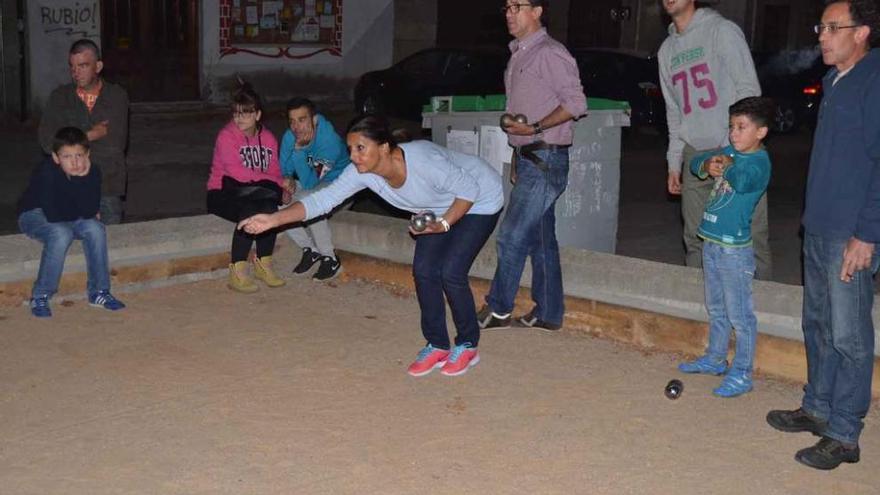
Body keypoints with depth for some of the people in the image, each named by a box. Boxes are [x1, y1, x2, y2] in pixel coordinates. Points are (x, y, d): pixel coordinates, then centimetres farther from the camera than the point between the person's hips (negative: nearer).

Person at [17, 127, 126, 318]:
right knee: (61, 234, -33)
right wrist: (81, 213, -22)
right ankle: (40, 297, -21)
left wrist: (84, 178, -30)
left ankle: (98, 292, -9)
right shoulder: (47, 171, -29)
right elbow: (53, 215, -33)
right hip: (35, 215, -4)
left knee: (95, 228, -23)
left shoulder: (92, 172, -16)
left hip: (69, 218, 4)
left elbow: (90, 211, -25)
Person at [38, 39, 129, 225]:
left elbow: (117, 145, -10)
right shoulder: (59, 97, 5)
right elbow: (47, 143, -6)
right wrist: (91, 135, -9)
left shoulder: (117, 96, 0)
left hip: (108, 188, -1)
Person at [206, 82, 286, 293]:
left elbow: (275, 173, 5)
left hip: (257, 192, 4)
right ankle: (238, 273, -28)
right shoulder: (226, 136, -10)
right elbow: (237, 172, -21)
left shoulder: (268, 138, 7)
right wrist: (273, 181, -18)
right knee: (250, 211, -34)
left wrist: (279, 187, -19)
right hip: (223, 193, -4)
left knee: (270, 206, -30)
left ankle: (263, 264, -16)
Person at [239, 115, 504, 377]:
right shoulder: (362, 173, -21)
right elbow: (323, 199, -25)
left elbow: (469, 189, -26)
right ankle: (437, 346, 15)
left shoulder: (424, 161, -39)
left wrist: (442, 225, -31)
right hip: (439, 209, 7)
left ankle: (468, 346, 8)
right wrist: (274, 219, -35)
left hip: (480, 200, -7)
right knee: (423, 270, -2)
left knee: (450, 273, -14)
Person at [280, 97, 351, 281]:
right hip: (311, 183, 7)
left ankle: (331, 260, -17)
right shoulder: (289, 137, -10)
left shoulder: (330, 141, -30)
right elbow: (284, 169, 4)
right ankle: (311, 250, 1)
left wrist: (299, 149, -38)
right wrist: (287, 179, -19)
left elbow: (309, 182, -33)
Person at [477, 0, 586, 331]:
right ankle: (548, 313, 19)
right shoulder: (518, 55, 17)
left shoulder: (549, 53, -12)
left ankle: (498, 309, 5)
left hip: (546, 159, -9)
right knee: (541, 239, 12)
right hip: (527, 157, 9)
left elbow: (576, 103, -16)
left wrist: (536, 127, -24)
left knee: (512, 236, -7)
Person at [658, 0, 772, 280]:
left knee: (751, 237, -6)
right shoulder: (667, 50, 18)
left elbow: (749, 89, -8)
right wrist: (674, 163, 17)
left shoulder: (721, 31, -2)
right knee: (695, 239, 8)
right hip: (695, 154, 6)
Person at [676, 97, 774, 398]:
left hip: (735, 249, -9)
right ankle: (715, 358, 36)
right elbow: (696, 163, 12)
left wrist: (727, 165, -15)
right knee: (716, 309, 22)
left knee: (740, 315, 0)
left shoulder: (759, 161, -15)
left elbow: (741, 181, -34)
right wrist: (707, 165, -9)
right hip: (712, 243, 9)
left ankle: (741, 374, 8)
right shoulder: (730, 151, 9)